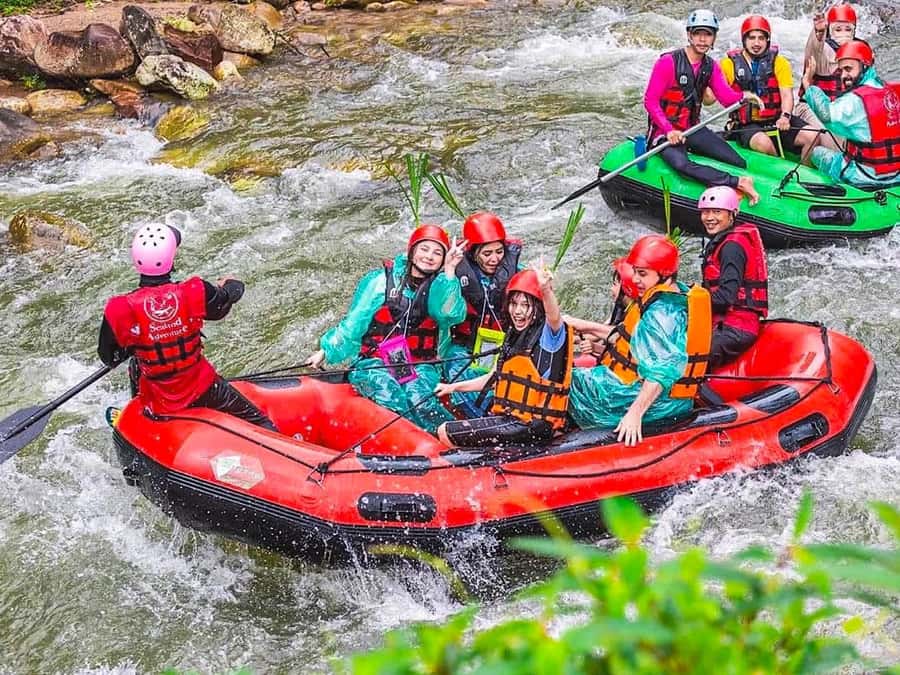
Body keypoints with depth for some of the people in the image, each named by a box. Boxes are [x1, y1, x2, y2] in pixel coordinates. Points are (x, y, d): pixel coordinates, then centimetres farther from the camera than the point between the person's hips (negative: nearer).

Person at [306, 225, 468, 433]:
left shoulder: (442, 288, 10)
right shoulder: (382, 281, 4)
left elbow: (452, 313, -13)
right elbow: (354, 322, 10)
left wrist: (450, 272, -19)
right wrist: (326, 351, 11)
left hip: (421, 366, 2)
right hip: (374, 362, -2)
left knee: (419, 400, -33)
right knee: (390, 397, -34)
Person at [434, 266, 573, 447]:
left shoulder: (549, 333, -10)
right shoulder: (514, 336, 15)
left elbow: (554, 318, -36)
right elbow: (496, 377, 26)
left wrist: (546, 290, -56)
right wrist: (454, 387, 25)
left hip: (531, 427, -9)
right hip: (509, 418, 9)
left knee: (445, 433, -11)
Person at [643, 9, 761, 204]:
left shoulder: (711, 67, 9)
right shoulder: (668, 62, -11)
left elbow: (726, 97, -5)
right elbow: (650, 101, -13)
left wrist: (744, 96, -29)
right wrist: (669, 130, -24)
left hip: (694, 129, 7)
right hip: (665, 132, -7)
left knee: (739, 161, -11)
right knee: (681, 164, -37)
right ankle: (738, 183, -41)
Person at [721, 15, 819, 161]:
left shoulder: (779, 62, 9)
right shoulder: (730, 64, 5)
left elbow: (787, 94, -3)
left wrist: (785, 116, -23)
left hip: (776, 121, 3)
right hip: (746, 125, -2)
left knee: (813, 136, -19)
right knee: (763, 143, -35)